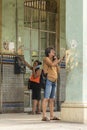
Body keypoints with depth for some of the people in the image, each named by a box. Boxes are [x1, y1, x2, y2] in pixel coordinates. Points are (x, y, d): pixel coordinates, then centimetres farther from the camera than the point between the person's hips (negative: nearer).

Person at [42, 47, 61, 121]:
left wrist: (56, 61, 11)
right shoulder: (46, 59, 0)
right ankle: (44, 116, -17)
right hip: (48, 80, -8)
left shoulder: (53, 61, 21)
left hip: (54, 81, 8)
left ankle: (52, 116, 10)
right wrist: (59, 60, -9)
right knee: (46, 98, -13)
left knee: (52, 99, 7)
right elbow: (52, 64, -18)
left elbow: (58, 70, 17)